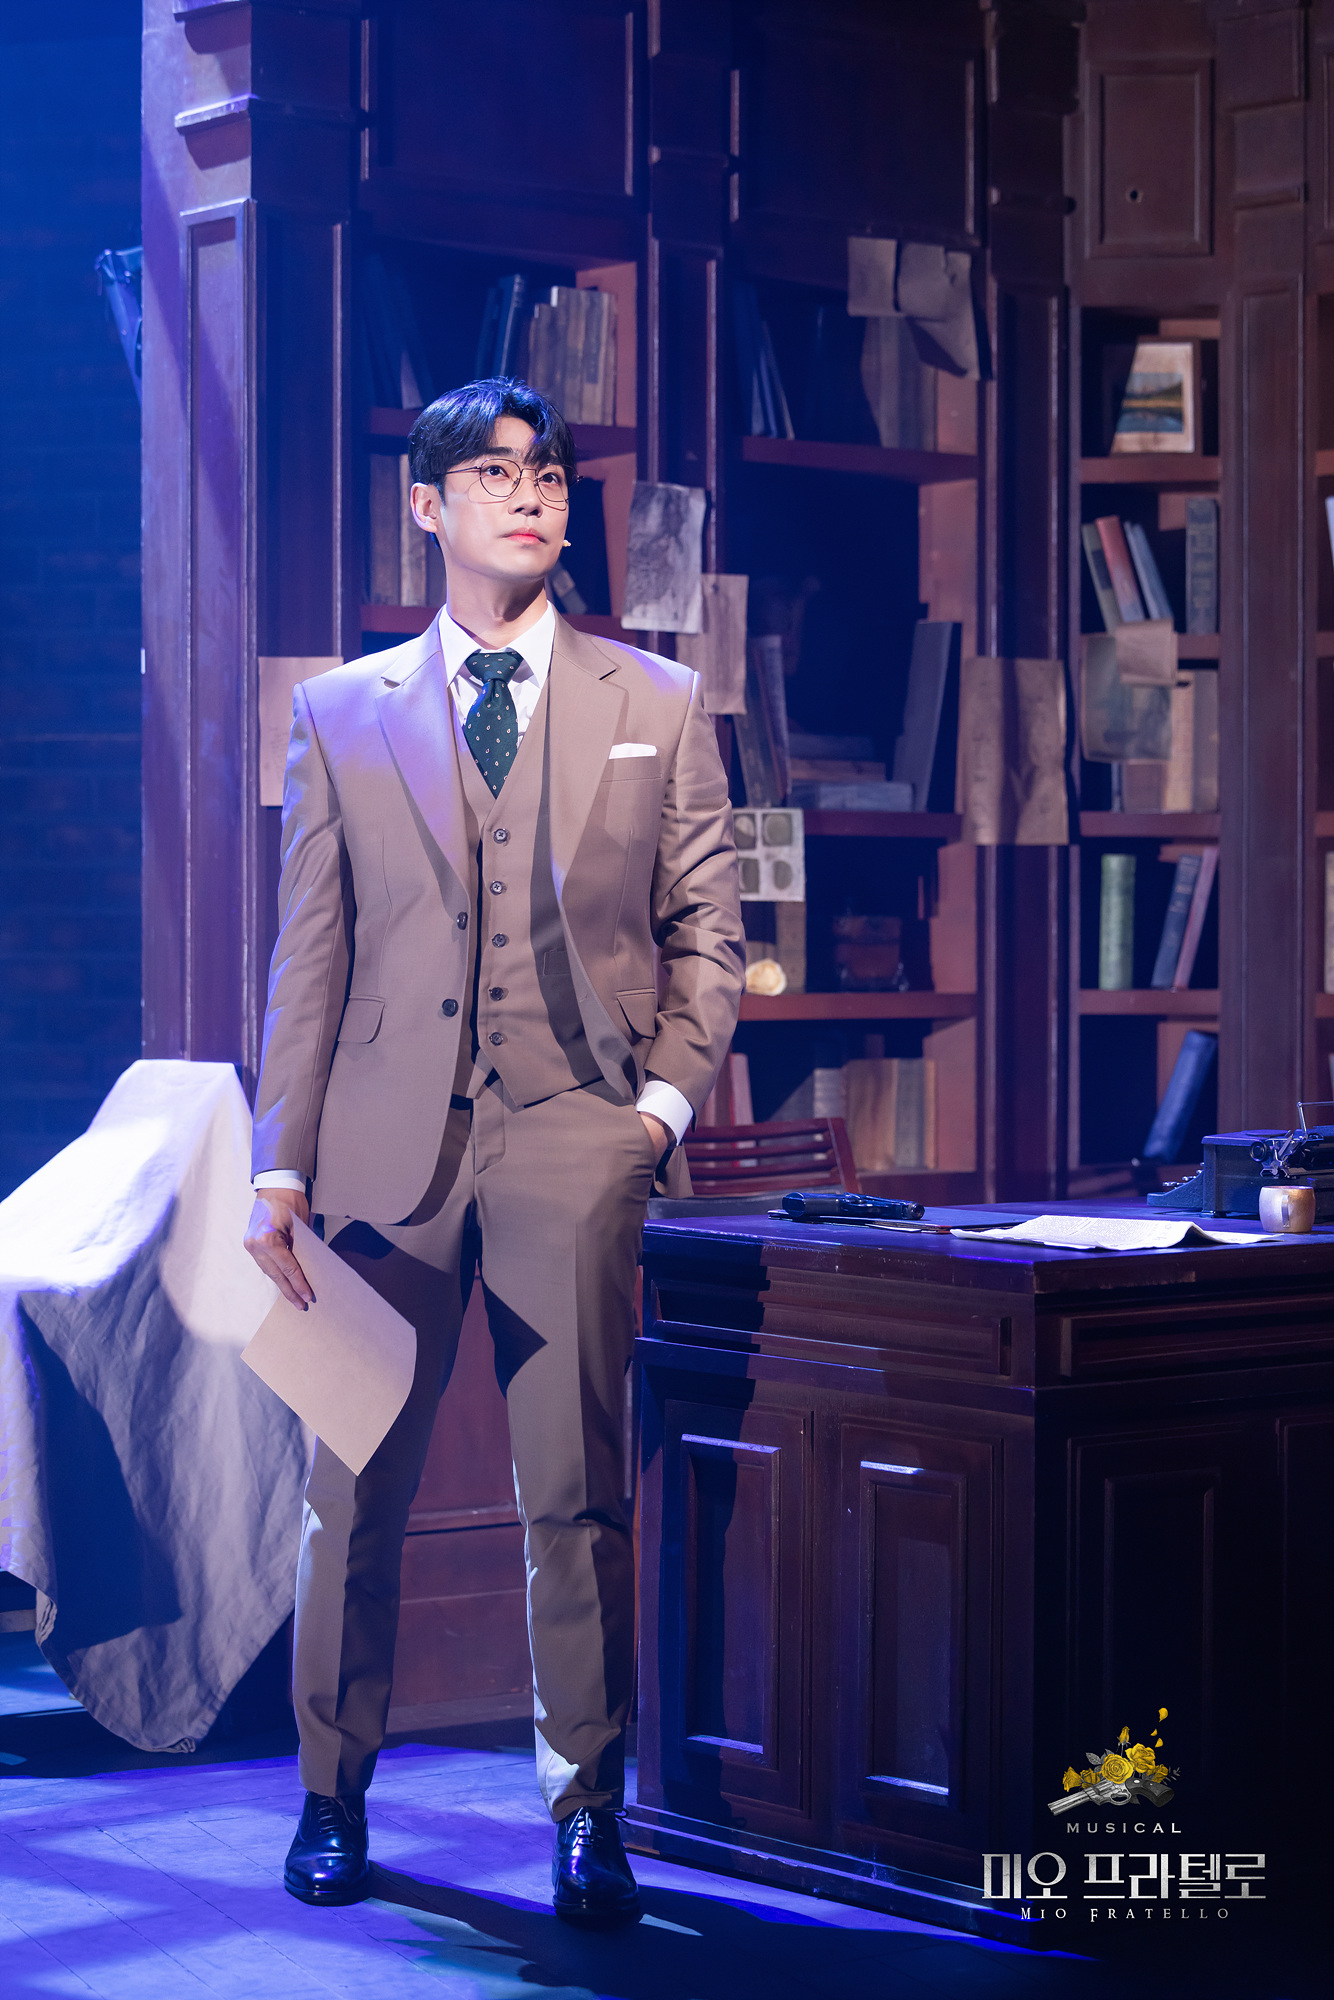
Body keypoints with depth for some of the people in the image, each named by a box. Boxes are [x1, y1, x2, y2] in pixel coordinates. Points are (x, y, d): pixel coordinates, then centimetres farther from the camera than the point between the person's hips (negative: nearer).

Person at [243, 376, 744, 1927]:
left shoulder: (658, 705, 12)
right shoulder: (341, 714, 11)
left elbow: (705, 932, 12)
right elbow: (309, 956, 8)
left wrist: (669, 1095, -3)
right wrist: (280, 1164, 2)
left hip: (576, 1138, 0)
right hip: (390, 1142, 1)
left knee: (578, 1496, 0)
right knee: (355, 1491, 4)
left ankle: (590, 1817, 10)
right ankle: (333, 1803, 18)